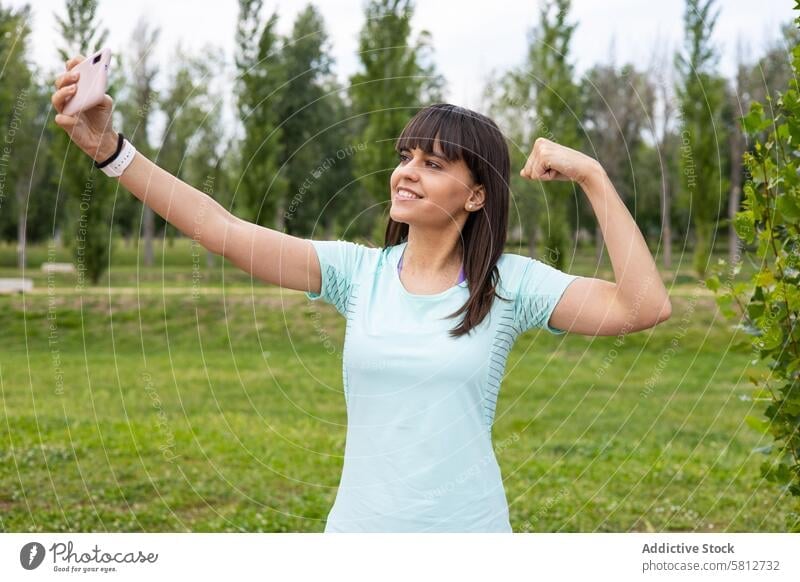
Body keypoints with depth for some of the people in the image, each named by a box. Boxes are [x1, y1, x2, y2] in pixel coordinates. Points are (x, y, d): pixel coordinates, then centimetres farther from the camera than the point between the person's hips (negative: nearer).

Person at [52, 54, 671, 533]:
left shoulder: (511, 284, -5)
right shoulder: (356, 271, -1)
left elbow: (645, 307, -15)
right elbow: (221, 228, -9)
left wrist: (593, 176, -17)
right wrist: (109, 149, -18)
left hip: (469, 526, -2)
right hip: (359, 526, 2)